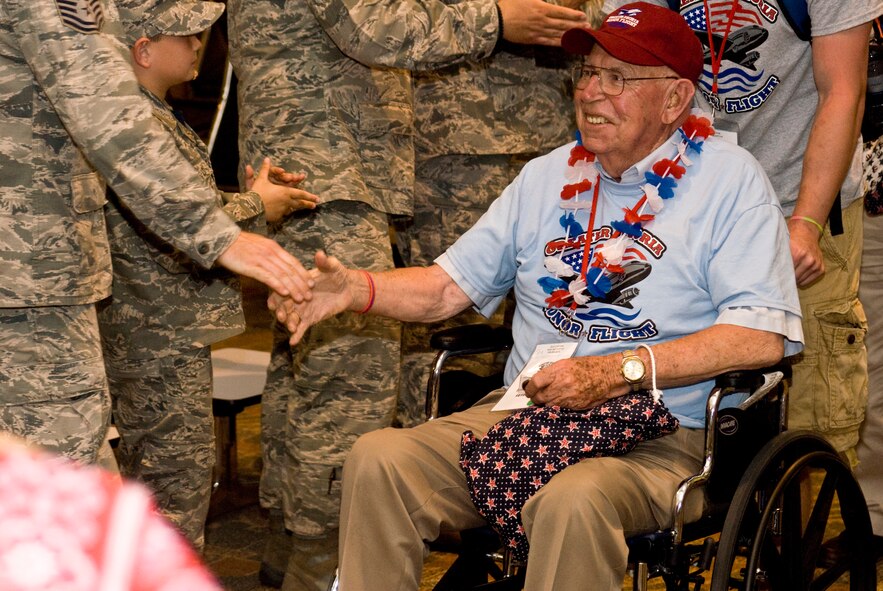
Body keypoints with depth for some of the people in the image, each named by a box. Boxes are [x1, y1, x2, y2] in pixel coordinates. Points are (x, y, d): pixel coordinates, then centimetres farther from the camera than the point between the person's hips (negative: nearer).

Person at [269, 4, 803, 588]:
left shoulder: (729, 178, 1)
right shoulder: (547, 176, 19)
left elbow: (763, 335, -11)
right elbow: (448, 286, 18)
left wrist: (616, 372, -17)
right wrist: (356, 287, -2)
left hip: (656, 436, -4)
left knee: (573, 501, -37)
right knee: (378, 459, -19)